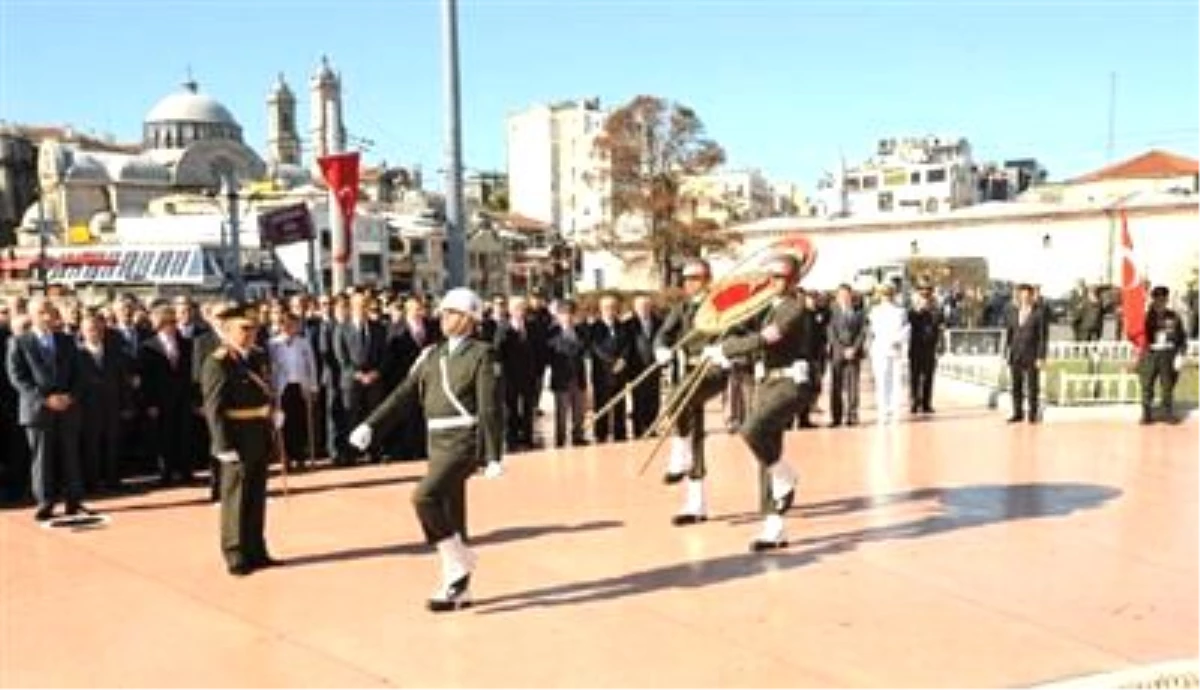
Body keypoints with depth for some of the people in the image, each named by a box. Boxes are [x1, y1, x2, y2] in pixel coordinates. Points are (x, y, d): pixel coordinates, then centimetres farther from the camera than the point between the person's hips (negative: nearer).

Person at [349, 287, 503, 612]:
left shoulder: (482, 354, -6)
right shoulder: (432, 355, 13)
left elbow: (491, 409, -12)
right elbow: (404, 394, 11)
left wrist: (493, 456, -16)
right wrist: (370, 426, 1)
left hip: (464, 442, -7)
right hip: (439, 443, 7)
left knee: (424, 497, -21)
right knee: (450, 517, 11)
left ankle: (459, 562, -5)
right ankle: (458, 589, 21)